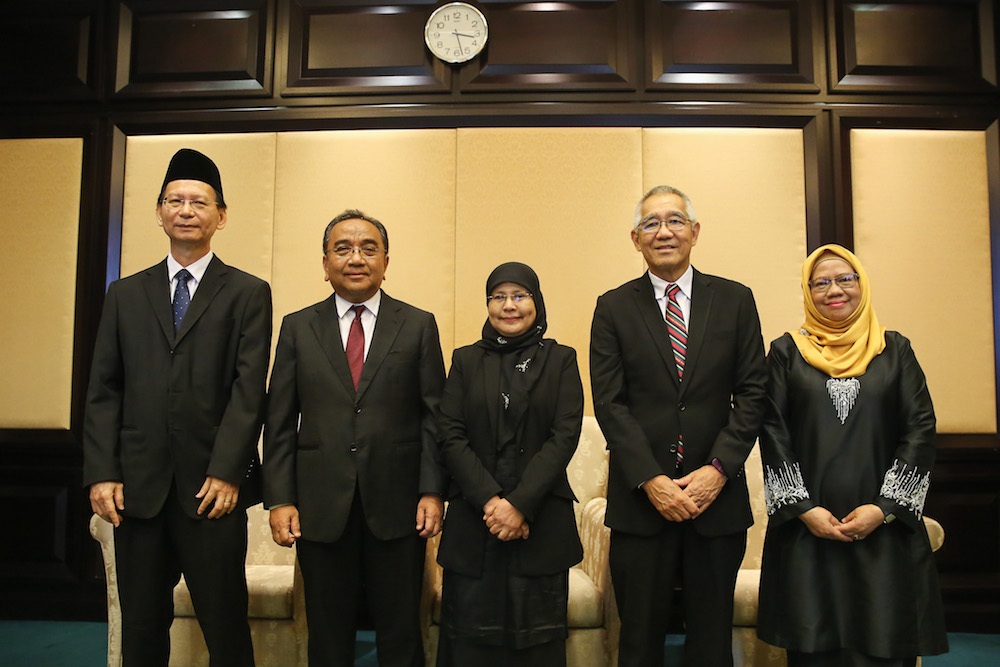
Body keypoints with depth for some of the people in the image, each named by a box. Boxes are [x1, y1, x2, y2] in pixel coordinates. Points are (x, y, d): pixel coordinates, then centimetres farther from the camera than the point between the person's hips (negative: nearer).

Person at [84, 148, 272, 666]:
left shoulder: (248, 293, 3)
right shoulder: (124, 294, 14)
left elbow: (249, 389, -5)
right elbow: (103, 390, 8)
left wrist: (226, 473, -13)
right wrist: (101, 474, -2)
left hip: (212, 488, -3)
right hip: (137, 487, 3)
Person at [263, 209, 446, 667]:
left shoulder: (419, 326, 4)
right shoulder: (298, 328, 7)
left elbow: (434, 416, 1)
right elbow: (279, 422, 5)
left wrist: (432, 492, -7)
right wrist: (279, 499, -2)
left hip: (397, 507, -1)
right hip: (321, 507, 1)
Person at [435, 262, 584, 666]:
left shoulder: (560, 360, 6)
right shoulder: (466, 360, 10)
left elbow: (565, 436, -4)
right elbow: (451, 438, 1)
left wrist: (520, 504, -14)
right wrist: (490, 500, -12)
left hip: (541, 521, -1)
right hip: (473, 520, 1)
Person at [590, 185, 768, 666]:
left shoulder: (735, 301, 6)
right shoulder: (613, 308, 3)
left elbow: (751, 393, 1)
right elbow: (609, 403, -4)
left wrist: (719, 469, -10)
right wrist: (650, 480, -12)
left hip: (717, 497, 1)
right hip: (641, 499, -1)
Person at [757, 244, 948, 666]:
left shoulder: (895, 350, 9)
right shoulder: (786, 351, 6)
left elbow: (921, 429, 2)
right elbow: (772, 432, 1)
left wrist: (885, 508, -8)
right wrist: (803, 508, -8)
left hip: (885, 528, 1)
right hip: (806, 527, -1)